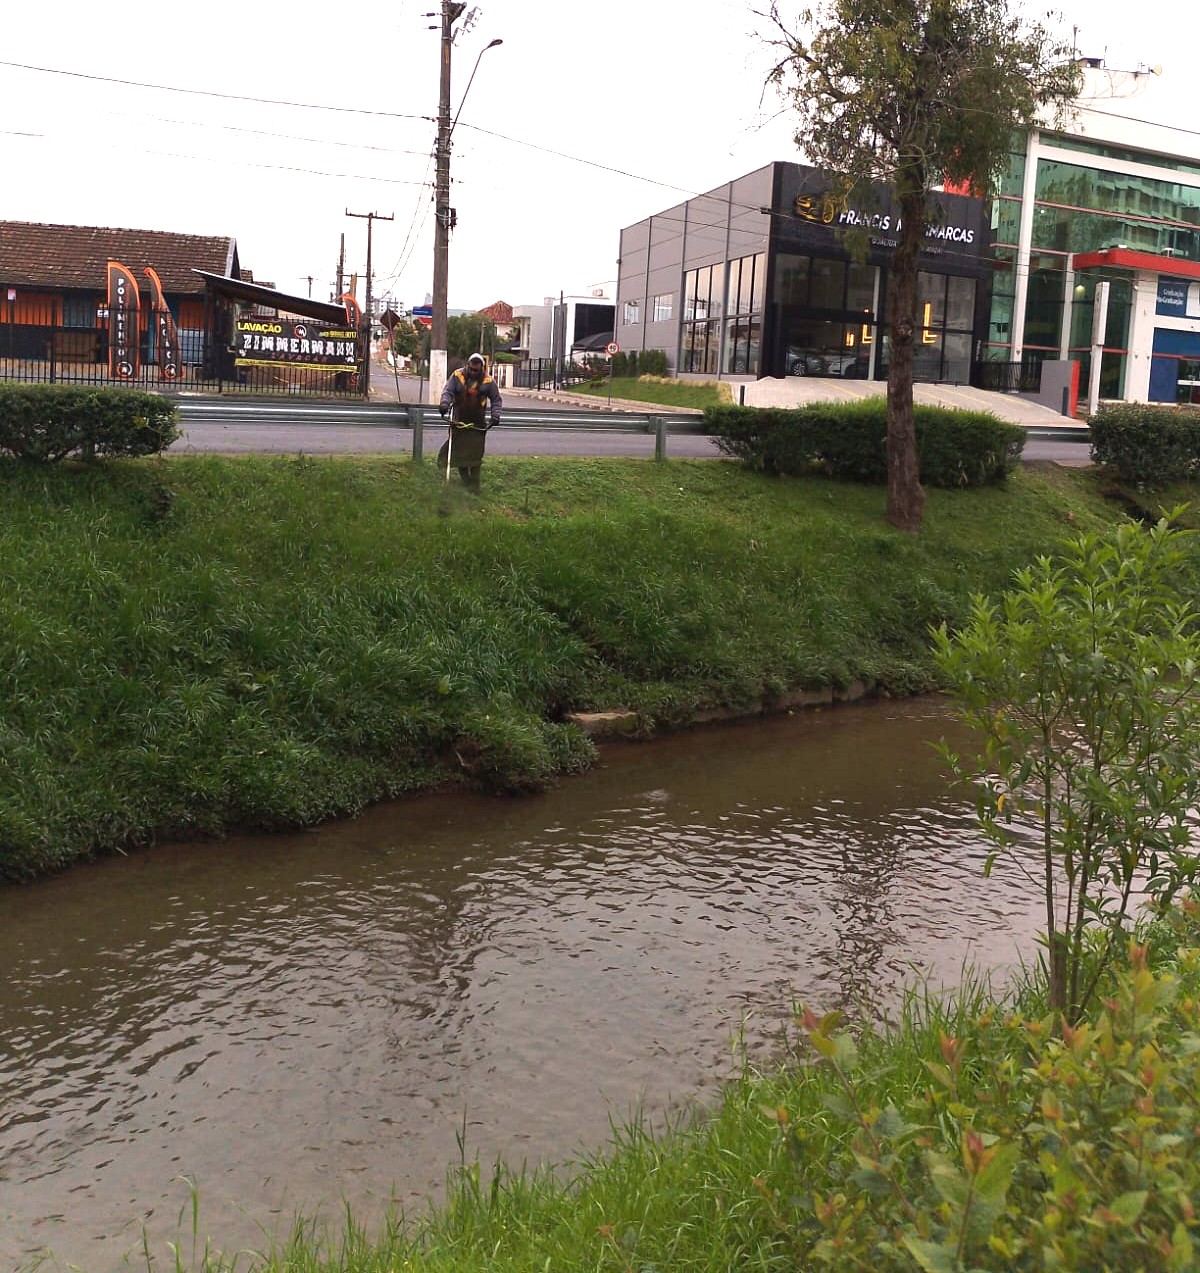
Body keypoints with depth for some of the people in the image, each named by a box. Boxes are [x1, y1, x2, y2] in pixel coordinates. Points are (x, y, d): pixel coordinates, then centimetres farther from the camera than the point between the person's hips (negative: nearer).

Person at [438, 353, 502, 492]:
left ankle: (474, 486, 8)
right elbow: (448, 391, -6)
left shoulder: (488, 381, -3)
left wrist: (495, 416, -8)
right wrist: (445, 403, -25)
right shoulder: (457, 376, -3)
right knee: (458, 452, 3)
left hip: (478, 423, -1)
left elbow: (496, 399, 4)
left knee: (475, 454, -1)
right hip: (459, 421, 1)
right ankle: (466, 482, 15)